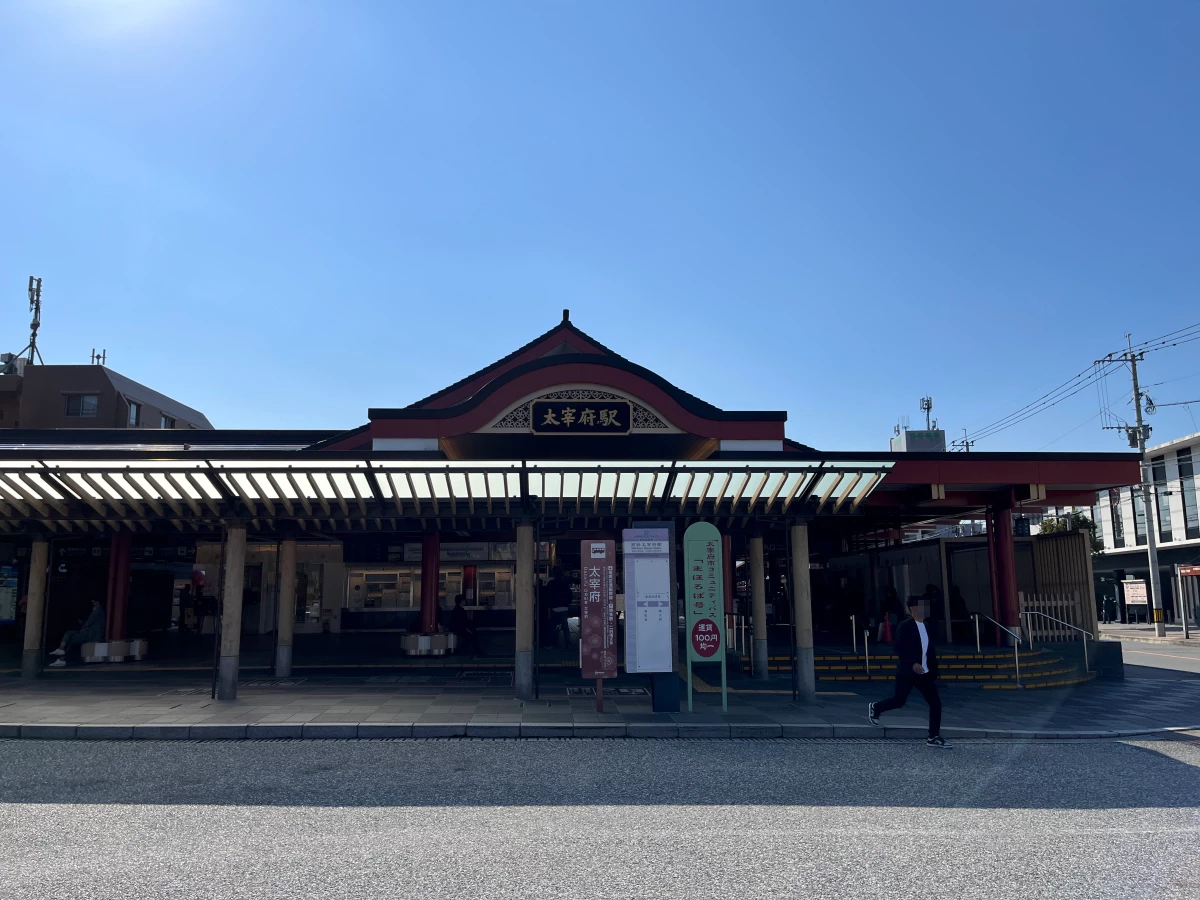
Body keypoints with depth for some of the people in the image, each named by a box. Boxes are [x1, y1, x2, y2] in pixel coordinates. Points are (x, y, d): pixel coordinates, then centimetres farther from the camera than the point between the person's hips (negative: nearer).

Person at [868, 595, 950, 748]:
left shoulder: (926, 626, 10)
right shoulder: (905, 626, -13)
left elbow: (929, 650, 16)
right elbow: (899, 649, -18)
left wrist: (933, 670, 12)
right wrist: (912, 664, -26)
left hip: (925, 673, 7)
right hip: (907, 672, -6)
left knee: (935, 703, -1)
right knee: (899, 701, 2)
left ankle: (934, 737, 6)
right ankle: (875, 708, 30)